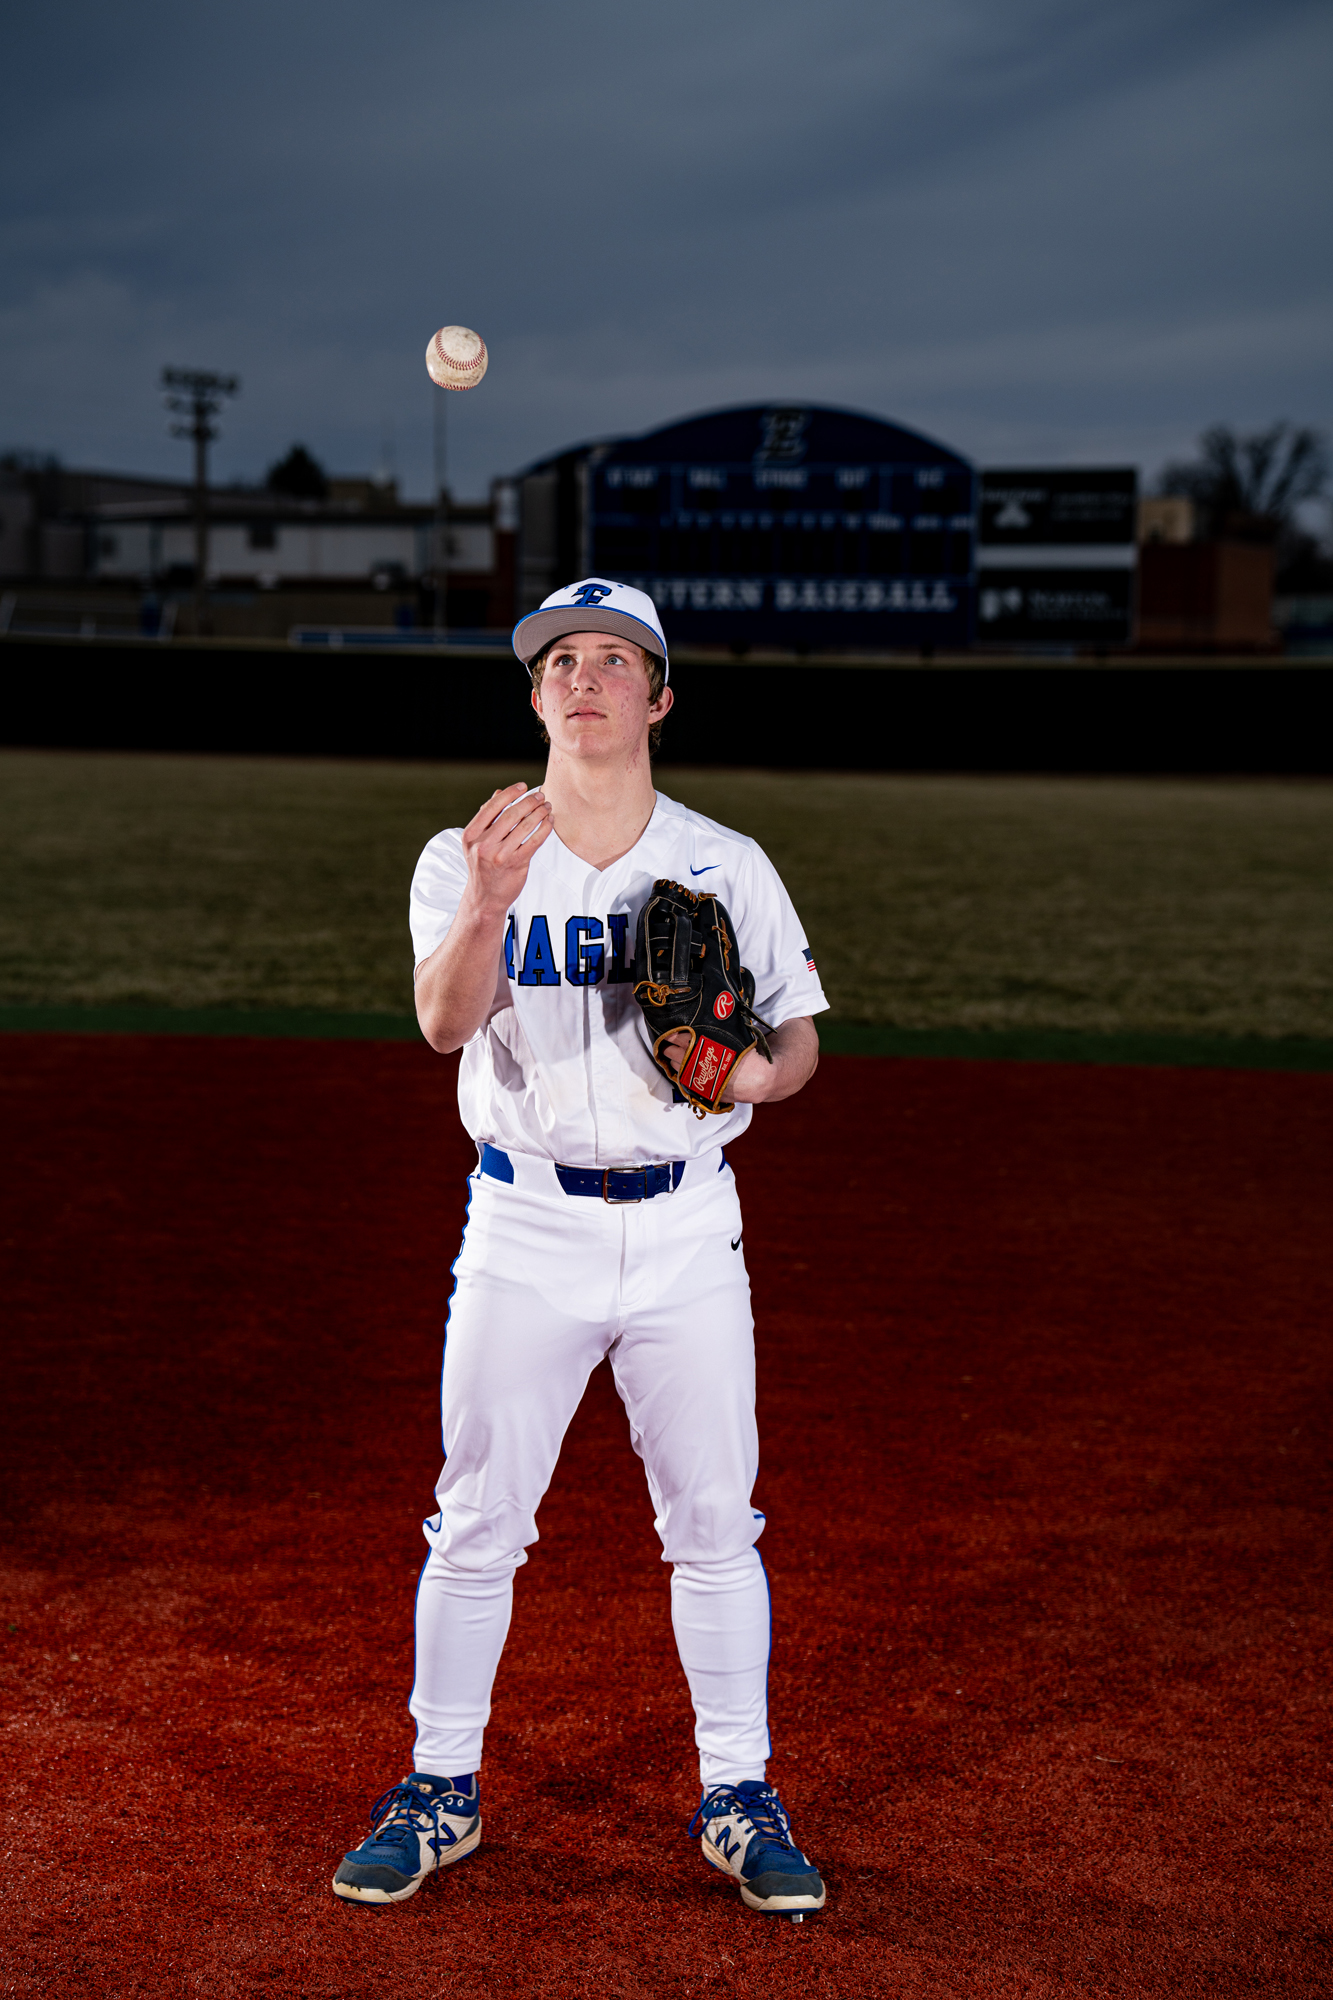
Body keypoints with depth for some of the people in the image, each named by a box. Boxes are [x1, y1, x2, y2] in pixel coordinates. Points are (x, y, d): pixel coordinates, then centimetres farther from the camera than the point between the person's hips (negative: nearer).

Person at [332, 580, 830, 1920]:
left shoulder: (727, 864, 4)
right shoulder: (465, 861, -1)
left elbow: (800, 1040, 8)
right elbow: (445, 1021, -18)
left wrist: (759, 1073, -15)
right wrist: (491, 902, -37)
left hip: (686, 1228, 1)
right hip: (526, 1229, -1)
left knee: (713, 1523, 5)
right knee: (476, 1525, 7)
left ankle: (738, 1798, 20)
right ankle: (440, 1793, 23)